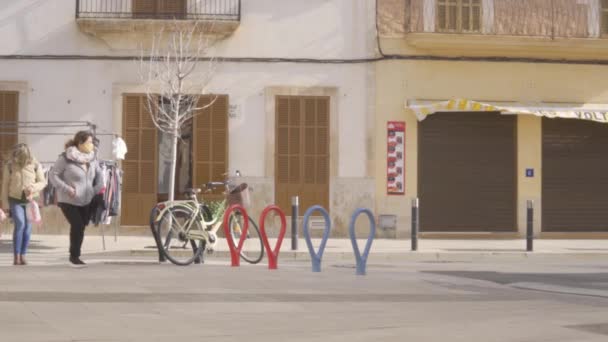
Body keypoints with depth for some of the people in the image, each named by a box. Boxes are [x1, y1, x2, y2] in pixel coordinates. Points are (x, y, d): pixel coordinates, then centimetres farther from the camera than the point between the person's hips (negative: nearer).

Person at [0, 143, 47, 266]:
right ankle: (16, 256, -14)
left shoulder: (35, 165, -4)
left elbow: (43, 182, 0)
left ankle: (23, 256, 11)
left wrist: (33, 187, -19)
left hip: (30, 200, 1)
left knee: (28, 227, 0)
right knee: (20, 224, -17)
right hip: (15, 200, -1)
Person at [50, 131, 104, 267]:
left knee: (81, 226, 10)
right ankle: (74, 256, 3)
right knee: (77, 226, -14)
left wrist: (99, 188, 0)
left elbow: (98, 175, 18)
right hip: (69, 201, -6)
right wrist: (66, 188, -19)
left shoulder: (92, 159, 4)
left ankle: (75, 255, 29)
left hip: (86, 201, 6)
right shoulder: (66, 158, -14)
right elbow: (54, 175, -9)